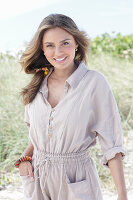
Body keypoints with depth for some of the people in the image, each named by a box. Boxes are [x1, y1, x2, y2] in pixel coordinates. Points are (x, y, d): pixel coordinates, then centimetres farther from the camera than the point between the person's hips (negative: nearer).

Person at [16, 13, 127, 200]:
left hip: (76, 182, -4)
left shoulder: (95, 82, -13)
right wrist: (25, 157, -2)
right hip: (37, 177, 4)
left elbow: (111, 143, -14)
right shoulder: (38, 83, 2)